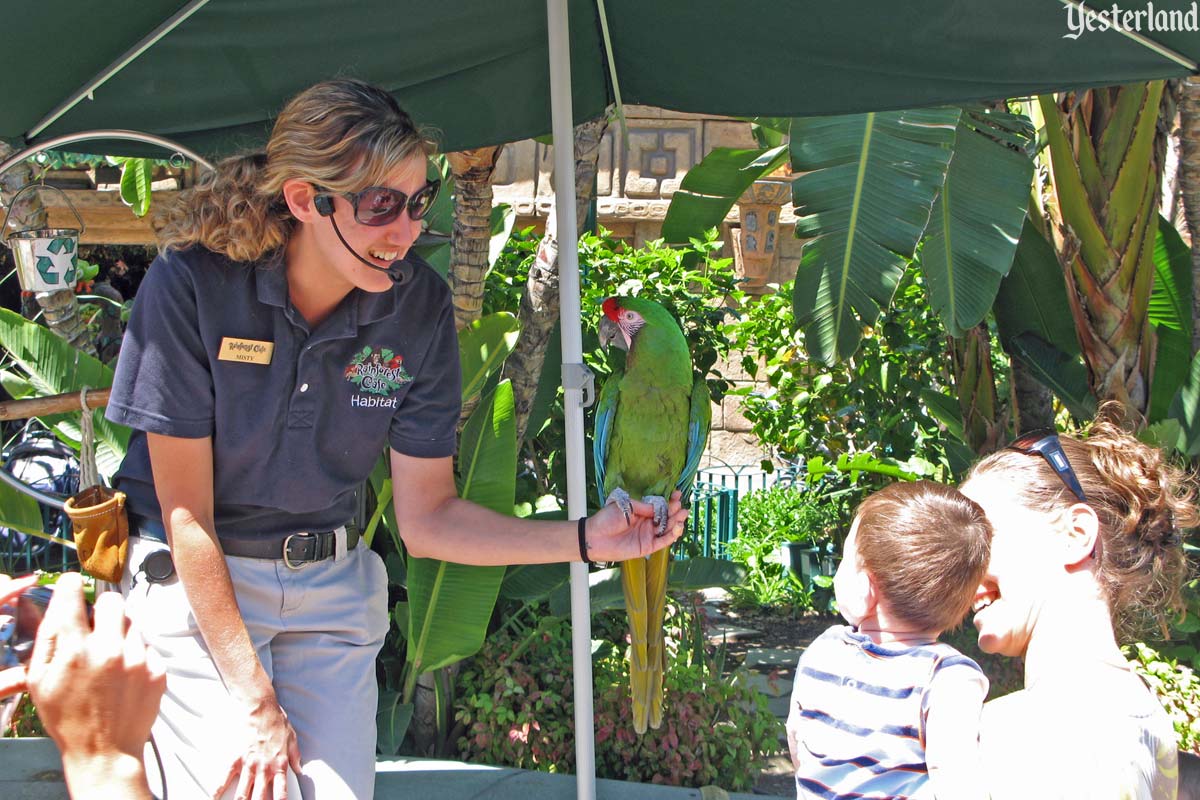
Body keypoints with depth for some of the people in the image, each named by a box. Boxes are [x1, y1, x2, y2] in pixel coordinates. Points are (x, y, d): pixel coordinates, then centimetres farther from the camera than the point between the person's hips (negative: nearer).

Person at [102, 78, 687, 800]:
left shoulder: (419, 306, -10)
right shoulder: (193, 282, -20)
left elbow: (427, 518, -5)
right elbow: (185, 513, -15)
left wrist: (586, 540, -19)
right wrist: (254, 702, -14)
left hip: (332, 583, 3)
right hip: (197, 582, -3)